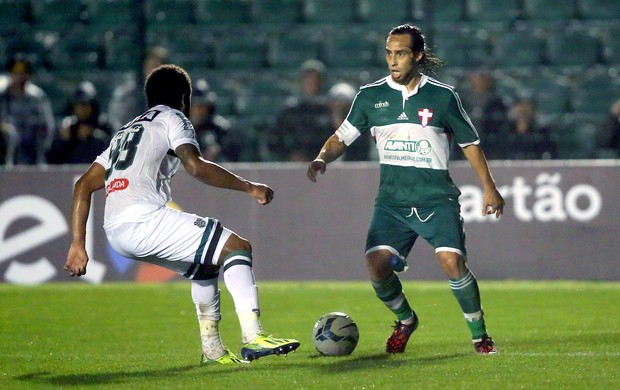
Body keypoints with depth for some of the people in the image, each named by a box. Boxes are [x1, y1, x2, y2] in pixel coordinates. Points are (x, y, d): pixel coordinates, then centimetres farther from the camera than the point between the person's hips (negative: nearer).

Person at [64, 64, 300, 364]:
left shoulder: (126, 132, 32)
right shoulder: (172, 119, 10)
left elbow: (83, 186, 25)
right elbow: (196, 167, -9)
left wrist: (77, 245, 21)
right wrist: (249, 187, -2)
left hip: (115, 233, 8)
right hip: (144, 219, -8)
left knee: (206, 264, 27)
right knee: (237, 247, -4)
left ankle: (212, 348, 22)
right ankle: (253, 337, -19)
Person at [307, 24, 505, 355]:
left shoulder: (442, 96, 1)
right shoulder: (370, 96, 5)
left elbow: (469, 143, 11)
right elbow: (343, 137, 11)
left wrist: (489, 188, 10)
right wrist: (322, 159, -10)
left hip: (437, 200, -2)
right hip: (392, 201, 2)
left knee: (452, 262, -22)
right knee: (376, 266, -17)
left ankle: (479, 334, -1)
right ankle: (405, 320, 15)